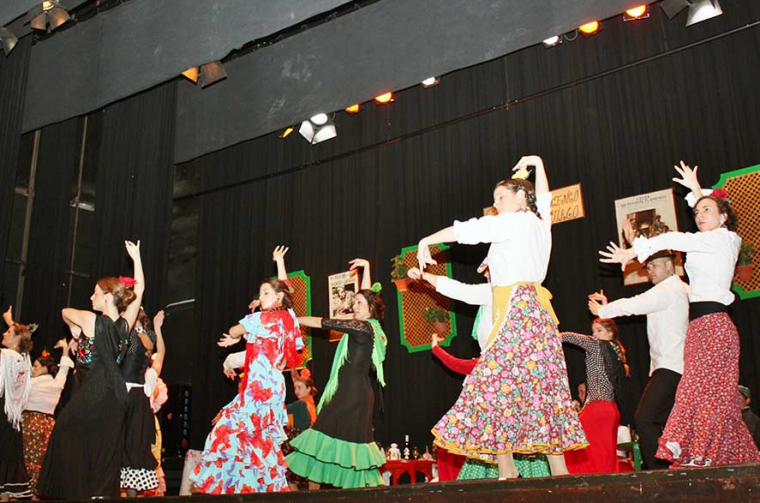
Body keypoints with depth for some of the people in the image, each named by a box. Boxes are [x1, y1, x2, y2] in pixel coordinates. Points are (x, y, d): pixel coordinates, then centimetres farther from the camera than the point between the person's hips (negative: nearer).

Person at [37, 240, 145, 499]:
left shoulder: (91, 320, -9)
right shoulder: (125, 323, 1)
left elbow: (65, 311, 13)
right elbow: (139, 289, 13)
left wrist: (76, 330, 33)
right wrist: (136, 257, 18)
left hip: (90, 394, -5)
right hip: (115, 395, 5)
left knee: (71, 439, 7)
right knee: (107, 447, 10)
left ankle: (75, 491, 7)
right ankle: (104, 491, 11)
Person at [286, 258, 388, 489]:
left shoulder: (362, 327, -11)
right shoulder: (369, 326, 12)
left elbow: (322, 323, -6)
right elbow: (366, 296, 27)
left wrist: (292, 319, 3)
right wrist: (366, 268, 30)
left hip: (351, 394, -9)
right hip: (358, 392, 9)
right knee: (355, 440, 7)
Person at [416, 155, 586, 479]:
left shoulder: (515, 221, -4)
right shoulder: (540, 220, 19)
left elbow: (466, 230, -6)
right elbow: (543, 196, 41)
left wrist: (426, 241, 3)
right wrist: (537, 164, 48)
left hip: (518, 310, -9)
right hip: (537, 311, 9)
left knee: (495, 380, -11)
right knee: (540, 386, 7)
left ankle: (506, 471, -14)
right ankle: (559, 470, 8)